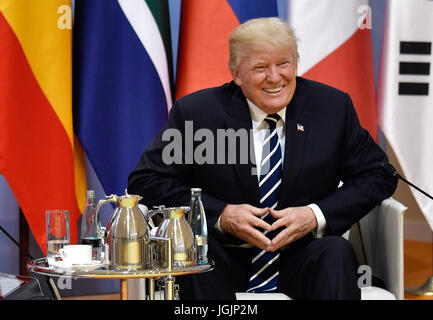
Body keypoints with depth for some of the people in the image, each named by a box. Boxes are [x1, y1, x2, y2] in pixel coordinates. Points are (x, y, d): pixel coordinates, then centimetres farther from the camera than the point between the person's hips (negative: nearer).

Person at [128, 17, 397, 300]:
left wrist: (317, 215, -11)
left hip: (301, 260, 1)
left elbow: (378, 175, 6)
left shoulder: (332, 107, 2)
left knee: (337, 252, -31)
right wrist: (220, 215, -16)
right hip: (225, 262, -1)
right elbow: (145, 181, -3)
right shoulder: (196, 112, -3)